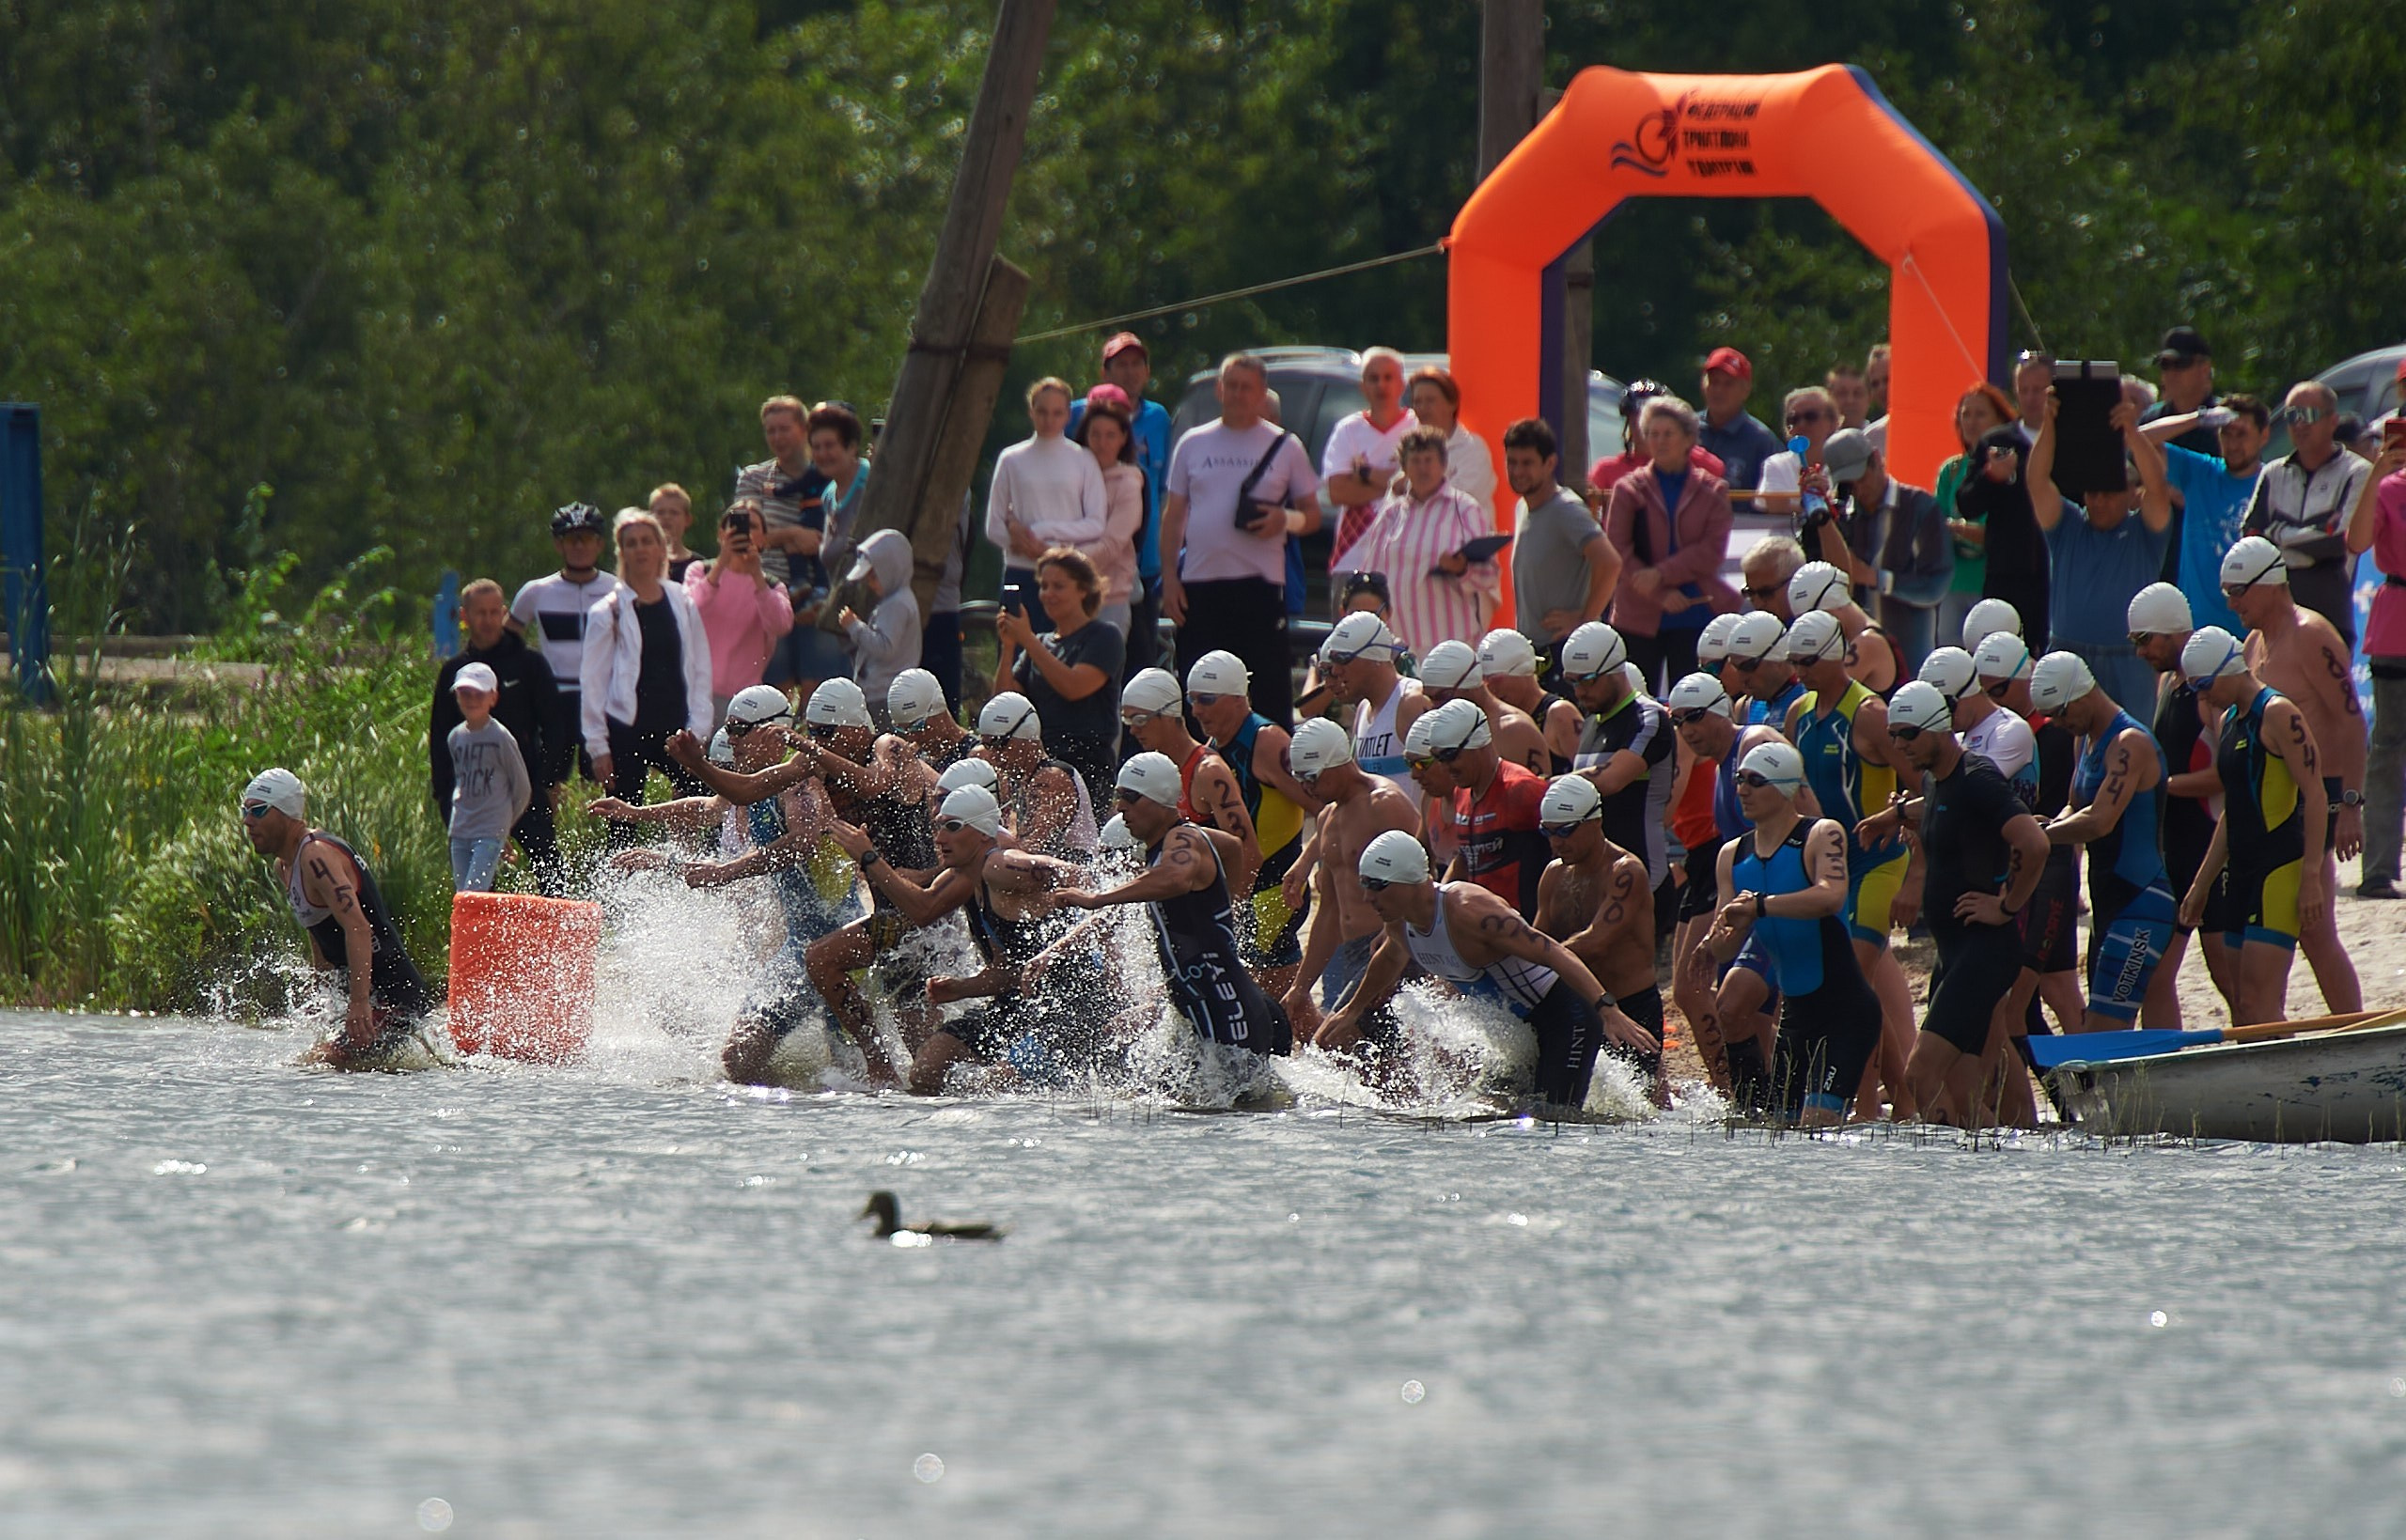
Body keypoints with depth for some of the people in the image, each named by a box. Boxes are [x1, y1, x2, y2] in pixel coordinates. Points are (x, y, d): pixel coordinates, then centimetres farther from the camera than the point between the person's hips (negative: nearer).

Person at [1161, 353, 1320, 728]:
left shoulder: (1285, 447, 7)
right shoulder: (1193, 445, 13)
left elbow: (1312, 514, 9)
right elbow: (1173, 516, 14)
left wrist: (1287, 520, -14)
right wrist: (1169, 577, 4)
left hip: (1260, 584, -2)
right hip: (1200, 583, 2)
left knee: (1269, 693, -5)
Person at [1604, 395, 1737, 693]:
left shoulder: (1712, 490, 7)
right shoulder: (1629, 489, 6)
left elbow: (1712, 551, -3)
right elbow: (1617, 552, -3)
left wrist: (1661, 574, -15)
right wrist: (1660, 595, -14)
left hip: (1697, 617, 0)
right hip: (1639, 620, 0)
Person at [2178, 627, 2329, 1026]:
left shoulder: (2278, 715, -11)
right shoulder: (2229, 721, 17)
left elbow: (2314, 797, -15)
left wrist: (2311, 877, -20)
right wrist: (2200, 886, 25)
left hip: (2281, 870, -9)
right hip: (2242, 870, 9)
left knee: (2258, 1005, -16)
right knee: (2245, 1011, 6)